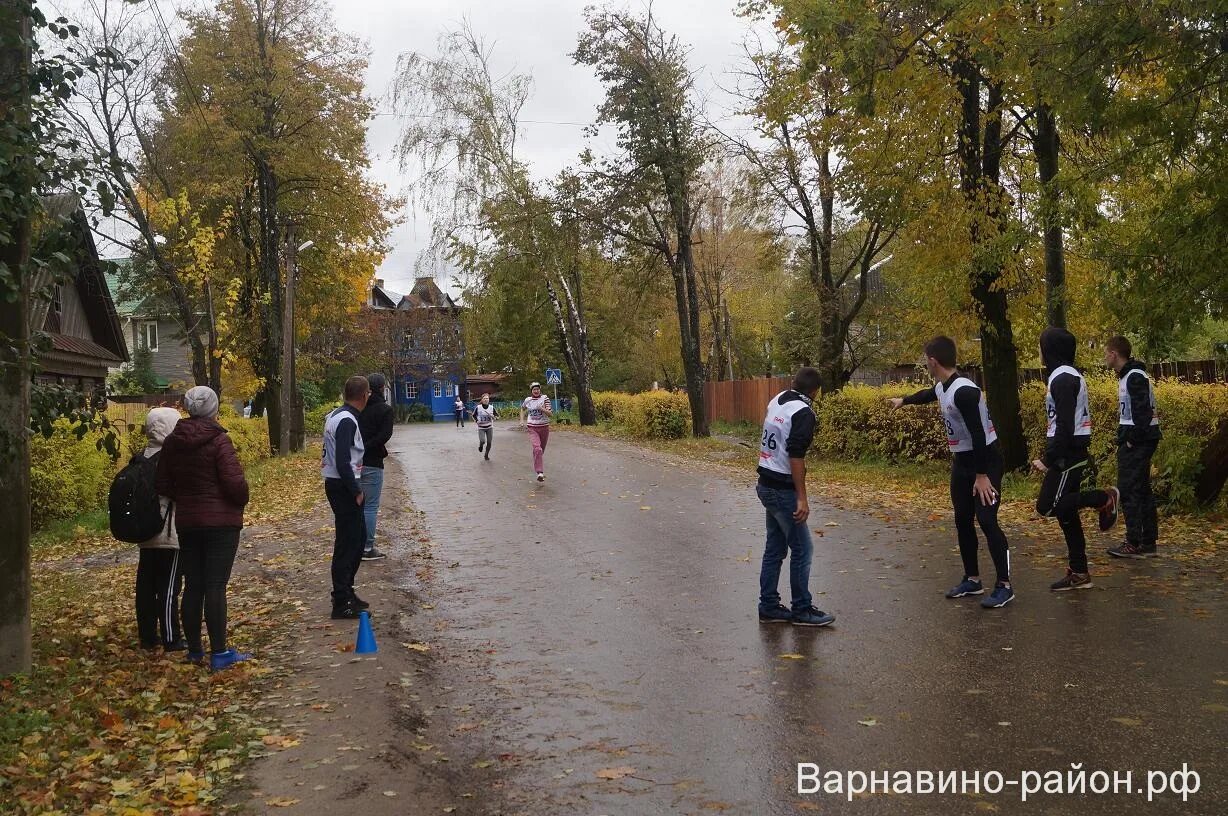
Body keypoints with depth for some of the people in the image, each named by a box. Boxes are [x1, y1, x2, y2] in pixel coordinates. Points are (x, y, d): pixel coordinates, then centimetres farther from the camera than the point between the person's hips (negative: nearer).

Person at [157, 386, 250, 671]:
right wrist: (242, 501, 1)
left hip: (186, 522, 6)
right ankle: (219, 653, -2)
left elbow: (163, 486, 9)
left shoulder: (172, 442, 5)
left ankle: (194, 649, 21)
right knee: (215, 586, -4)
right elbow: (235, 482, -18)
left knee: (192, 585, 12)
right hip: (221, 522, -6)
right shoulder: (218, 440, -14)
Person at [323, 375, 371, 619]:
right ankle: (341, 604, 1)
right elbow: (343, 462, -24)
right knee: (347, 543, -5)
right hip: (343, 487, -10)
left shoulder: (335, 415, 12)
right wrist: (356, 491, -18)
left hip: (337, 484, 10)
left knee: (359, 536, 18)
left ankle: (346, 592, 27)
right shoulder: (347, 421, -19)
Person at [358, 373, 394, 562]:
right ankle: (367, 548, 3)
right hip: (371, 463, -6)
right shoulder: (385, 409, -8)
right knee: (370, 506, 0)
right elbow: (384, 435, -19)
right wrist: (366, 448, -15)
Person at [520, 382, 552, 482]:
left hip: (544, 427, 1)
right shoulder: (527, 400, 2)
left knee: (541, 450, 16)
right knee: (537, 448, -22)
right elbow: (522, 408, 26)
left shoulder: (545, 399, -5)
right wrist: (522, 420, 16)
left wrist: (542, 409, -27)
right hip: (532, 428, -1)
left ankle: (539, 469, 43)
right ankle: (540, 472, -26)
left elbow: (551, 414, -11)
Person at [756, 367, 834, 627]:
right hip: (783, 490, -8)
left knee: (774, 548, 15)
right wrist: (802, 498, -22)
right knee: (802, 550, 2)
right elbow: (795, 455, -23)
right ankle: (802, 610, 10)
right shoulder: (803, 412, -16)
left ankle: (769, 607, 20)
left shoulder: (777, 401, 7)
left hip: (766, 485, 8)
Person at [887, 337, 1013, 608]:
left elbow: (978, 434, -27)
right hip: (961, 461, 9)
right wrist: (903, 400, 48)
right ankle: (972, 579, 21)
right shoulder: (941, 388, 3)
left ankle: (1004, 586, -4)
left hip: (985, 461, -9)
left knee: (987, 521, -11)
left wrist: (982, 475, -26)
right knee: (962, 521, 11)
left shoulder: (964, 391, -27)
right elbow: (927, 394, 29)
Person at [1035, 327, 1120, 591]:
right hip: (1073, 452, 10)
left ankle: (1105, 498, -1)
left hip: (1068, 454, -10)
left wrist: (1049, 460, -21)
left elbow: (1065, 425, -22)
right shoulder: (1070, 375, 16)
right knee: (1066, 512, 10)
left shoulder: (1062, 379, -16)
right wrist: (1051, 455, 19)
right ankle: (1079, 573, 14)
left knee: (1047, 506, -10)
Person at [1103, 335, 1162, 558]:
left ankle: (1134, 544, -6)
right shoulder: (1128, 375, 16)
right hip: (1139, 441, 11)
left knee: (1128, 490, -8)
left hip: (1137, 442, -11)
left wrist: (1132, 440, -19)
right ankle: (1148, 544, 17)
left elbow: (1142, 412, -22)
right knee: (1142, 490, 12)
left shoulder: (1135, 377, -15)